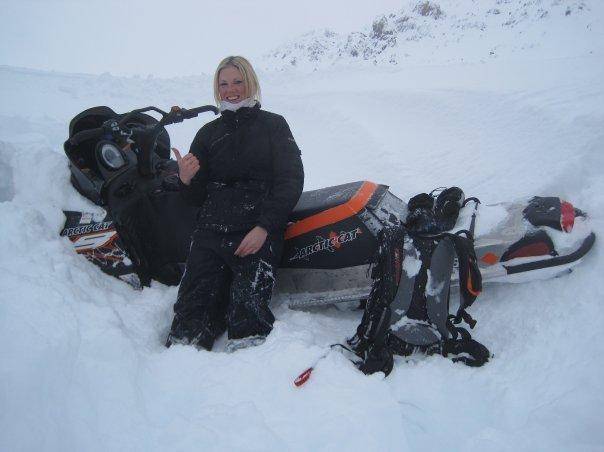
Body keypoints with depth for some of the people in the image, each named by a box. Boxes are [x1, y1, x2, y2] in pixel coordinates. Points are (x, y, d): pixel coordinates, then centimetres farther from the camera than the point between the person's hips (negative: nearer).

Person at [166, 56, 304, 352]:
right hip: (211, 228, 3)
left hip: (258, 230, -3)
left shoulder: (273, 125, 14)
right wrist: (186, 180, -4)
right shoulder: (208, 134, 23)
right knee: (194, 307, -16)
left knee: (248, 307, -23)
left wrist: (264, 227, -14)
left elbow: (291, 179, 1)